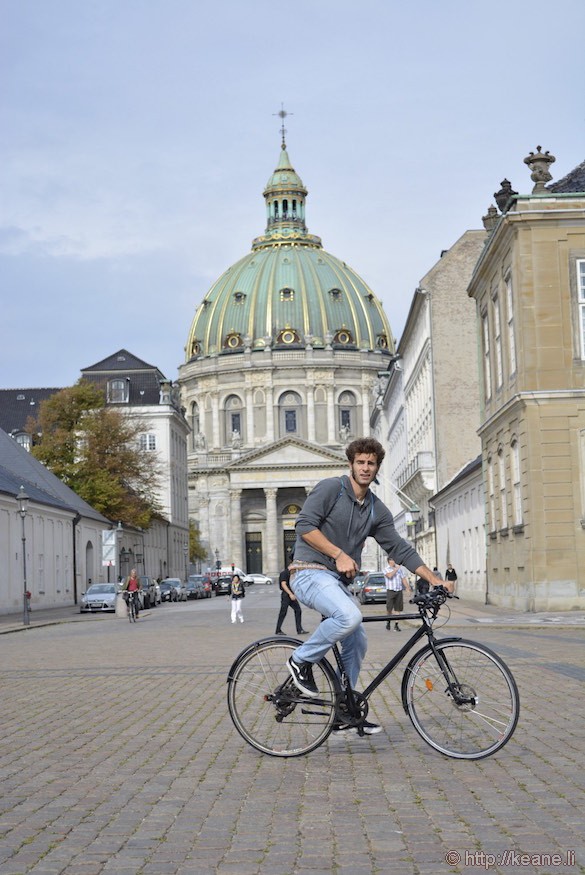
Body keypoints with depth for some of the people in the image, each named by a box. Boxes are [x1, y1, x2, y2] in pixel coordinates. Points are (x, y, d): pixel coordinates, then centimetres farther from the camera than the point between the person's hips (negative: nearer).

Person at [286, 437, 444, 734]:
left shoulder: (377, 510, 12)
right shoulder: (330, 488, -7)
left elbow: (400, 549, 12)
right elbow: (305, 526, -15)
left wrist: (434, 580, 5)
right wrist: (339, 554, -20)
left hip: (339, 581, 8)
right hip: (311, 573, -8)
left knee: (357, 643, 8)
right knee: (350, 615, -32)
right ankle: (301, 661, -12)